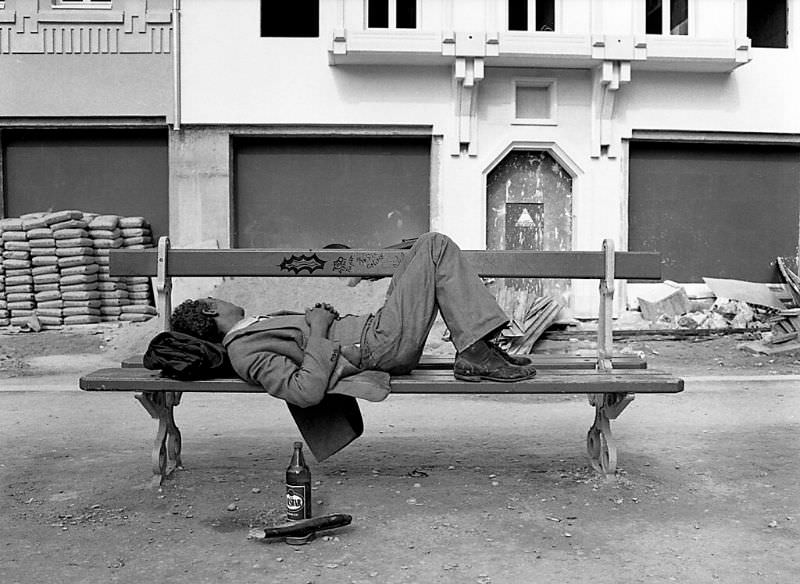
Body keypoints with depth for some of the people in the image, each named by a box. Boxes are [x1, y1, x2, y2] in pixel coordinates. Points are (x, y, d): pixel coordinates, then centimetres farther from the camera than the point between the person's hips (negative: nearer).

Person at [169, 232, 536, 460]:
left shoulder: (244, 336, 15)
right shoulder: (244, 353, -16)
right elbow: (306, 392, -27)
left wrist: (319, 315, 5)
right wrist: (318, 331, -20)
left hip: (369, 328, 10)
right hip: (380, 343, -10)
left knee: (432, 249, 23)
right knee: (435, 246, -8)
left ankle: (478, 349, 12)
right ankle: (475, 353, -8)